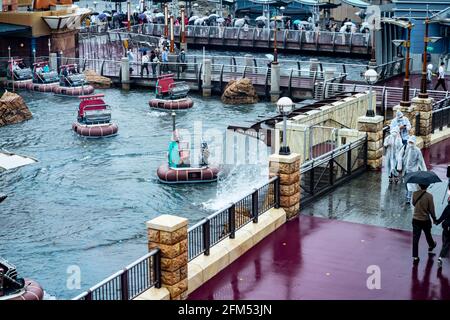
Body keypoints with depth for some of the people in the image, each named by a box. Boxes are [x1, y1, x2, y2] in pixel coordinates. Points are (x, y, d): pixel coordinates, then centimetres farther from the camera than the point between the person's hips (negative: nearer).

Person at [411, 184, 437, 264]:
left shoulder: (415, 194, -8)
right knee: (428, 234, 26)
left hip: (416, 219, 2)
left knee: (415, 239, 4)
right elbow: (431, 209, -11)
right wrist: (434, 218, 3)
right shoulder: (429, 196, -19)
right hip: (425, 220, -2)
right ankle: (431, 246, 54)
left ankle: (415, 257, 3)